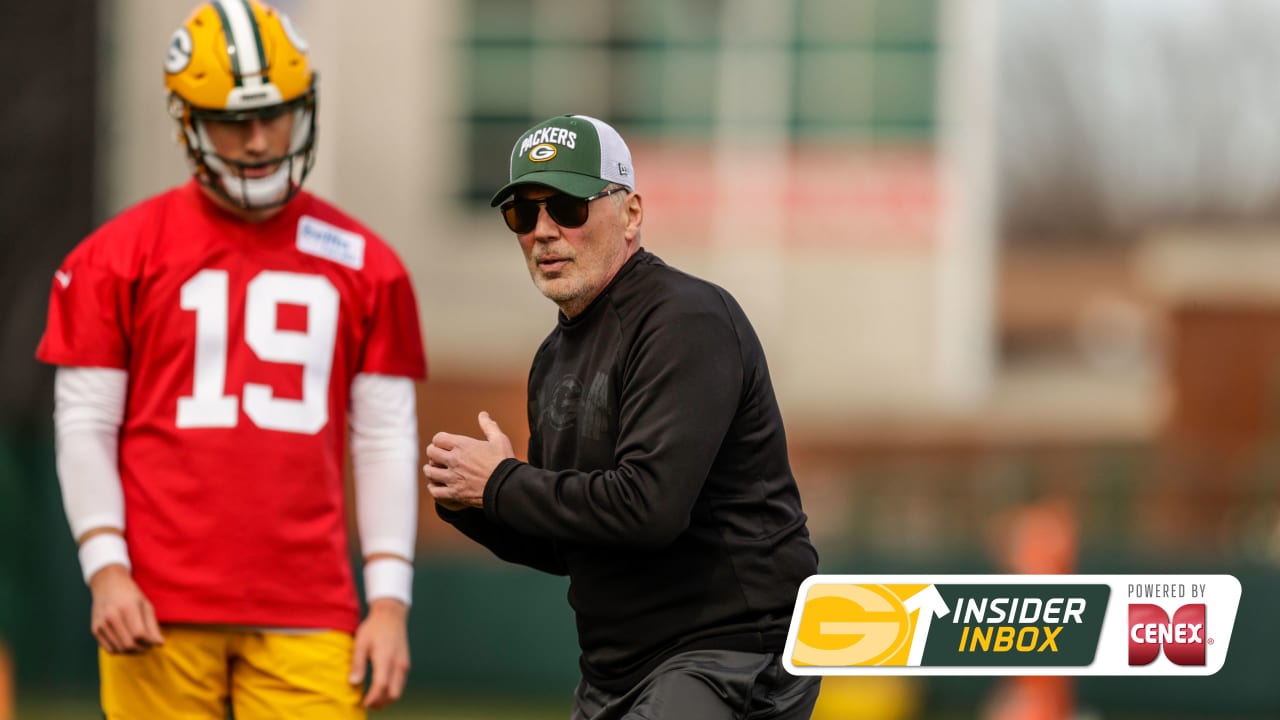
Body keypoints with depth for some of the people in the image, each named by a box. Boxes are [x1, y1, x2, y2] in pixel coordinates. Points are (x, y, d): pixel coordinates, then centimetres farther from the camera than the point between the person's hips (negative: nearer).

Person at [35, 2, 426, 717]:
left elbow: (387, 441, 10)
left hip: (307, 615, 1)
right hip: (161, 610, -1)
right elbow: (84, 426, 4)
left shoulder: (366, 266, 9)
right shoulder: (121, 255, 4)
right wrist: (106, 569, -8)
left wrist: (390, 601, 3)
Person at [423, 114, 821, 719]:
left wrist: (501, 484, -12)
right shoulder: (557, 355, 15)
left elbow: (649, 505, -25)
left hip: (731, 661, -9)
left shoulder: (687, 321, -14)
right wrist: (467, 499, 0)